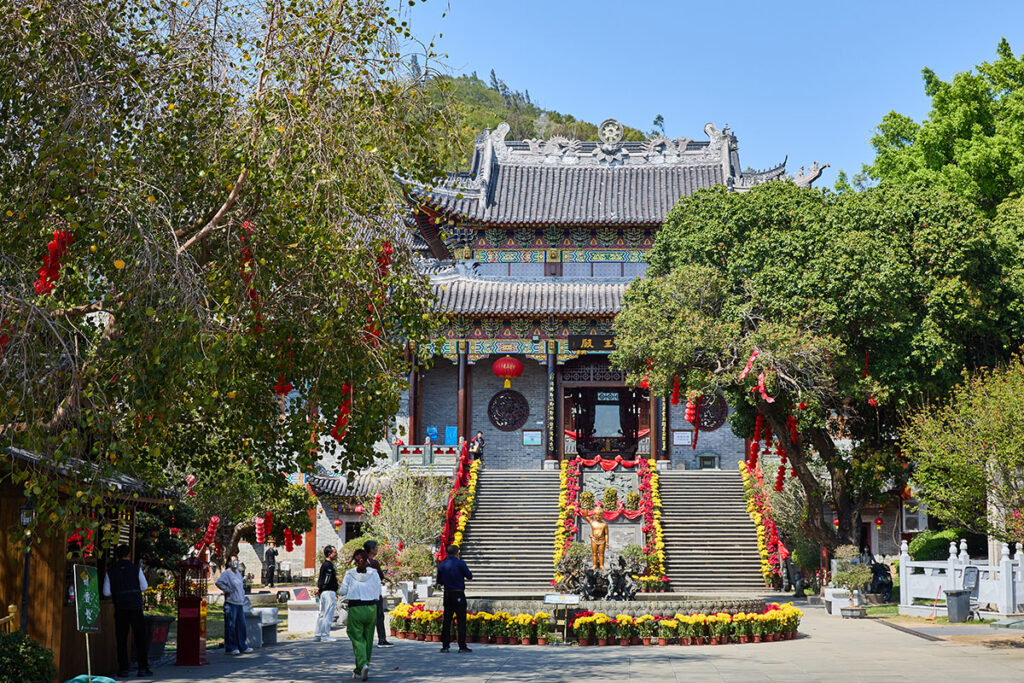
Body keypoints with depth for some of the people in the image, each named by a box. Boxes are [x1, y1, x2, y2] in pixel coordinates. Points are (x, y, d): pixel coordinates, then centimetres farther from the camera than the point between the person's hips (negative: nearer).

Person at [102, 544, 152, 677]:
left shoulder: (111, 571, 0)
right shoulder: (135, 568, -4)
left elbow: (106, 592, 2)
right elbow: (144, 586, 2)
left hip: (120, 608, 1)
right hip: (135, 607, -1)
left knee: (121, 638, 7)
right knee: (140, 637, 4)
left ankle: (123, 669, 6)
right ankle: (143, 668, 1)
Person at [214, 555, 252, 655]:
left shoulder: (238, 573, 18)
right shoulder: (226, 573, -9)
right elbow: (219, 582, -24)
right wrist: (227, 590, -18)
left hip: (239, 603, 8)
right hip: (231, 603, -8)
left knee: (241, 625, 11)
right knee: (230, 626, -5)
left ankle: (242, 646, 18)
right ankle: (230, 648, 0)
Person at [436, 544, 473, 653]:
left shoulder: (442, 565, 5)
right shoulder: (460, 563, -9)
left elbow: (439, 581, 11)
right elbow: (469, 576, -1)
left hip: (447, 594, 4)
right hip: (459, 594, -4)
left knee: (446, 620, 8)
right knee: (461, 621, -1)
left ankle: (445, 646, 7)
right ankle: (462, 646, -4)